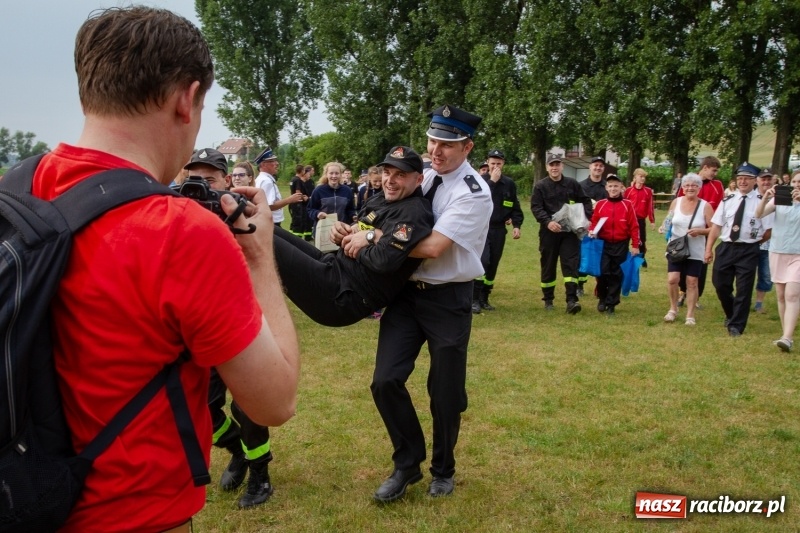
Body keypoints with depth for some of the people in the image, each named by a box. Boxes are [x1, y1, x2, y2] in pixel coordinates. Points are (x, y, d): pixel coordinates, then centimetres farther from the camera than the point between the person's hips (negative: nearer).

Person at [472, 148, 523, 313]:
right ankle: (474, 299, -12)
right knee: (482, 261, -19)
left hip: (499, 230, 4)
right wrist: (492, 181, -17)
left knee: (493, 265, 9)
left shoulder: (509, 183, 6)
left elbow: (515, 207, 11)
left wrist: (516, 225, 0)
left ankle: (484, 298, 22)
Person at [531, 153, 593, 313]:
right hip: (548, 231, -1)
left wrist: (587, 217, -4)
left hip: (570, 230, 1)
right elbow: (535, 207, -8)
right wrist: (547, 222, -24)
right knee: (548, 265, 8)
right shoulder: (540, 186, 0)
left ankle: (571, 300, -12)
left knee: (571, 264, -8)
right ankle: (548, 300, 21)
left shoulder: (572, 184, 7)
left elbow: (585, 201, 13)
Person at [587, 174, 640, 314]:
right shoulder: (600, 204, 2)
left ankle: (611, 303, 15)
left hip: (621, 245, 0)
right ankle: (602, 299, 19)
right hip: (603, 244, 1)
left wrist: (635, 245, -5)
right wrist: (592, 231, -14)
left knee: (616, 274, 4)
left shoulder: (627, 205, -1)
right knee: (602, 272, -5)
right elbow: (594, 222, 8)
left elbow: (634, 226, -2)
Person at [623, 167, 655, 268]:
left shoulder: (648, 191, 0)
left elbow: (650, 206, 1)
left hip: (641, 220, 1)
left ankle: (642, 258, 25)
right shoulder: (628, 190, -3)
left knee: (642, 240, 8)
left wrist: (652, 220, 1)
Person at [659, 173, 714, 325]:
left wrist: (700, 231, -22)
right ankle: (673, 309, 14)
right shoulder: (676, 202, 1)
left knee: (692, 282, 2)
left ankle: (690, 315, 14)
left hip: (695, 252, -1)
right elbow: (669, 220, 14)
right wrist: (664, 227, -7)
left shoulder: (705, 206, -7)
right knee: (672, 279, -9)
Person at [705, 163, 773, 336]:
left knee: (744, 289, 3)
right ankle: (731, 315, 37)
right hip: (725, 248, 4)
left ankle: (736, 326, 16)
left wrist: (754, 241, -1)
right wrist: (709, 249, 2)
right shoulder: (728, 201, 4)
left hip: (748, 251, -4)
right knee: (720, 284, 12)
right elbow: (716, 226, 5)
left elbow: (769, 231, -8)